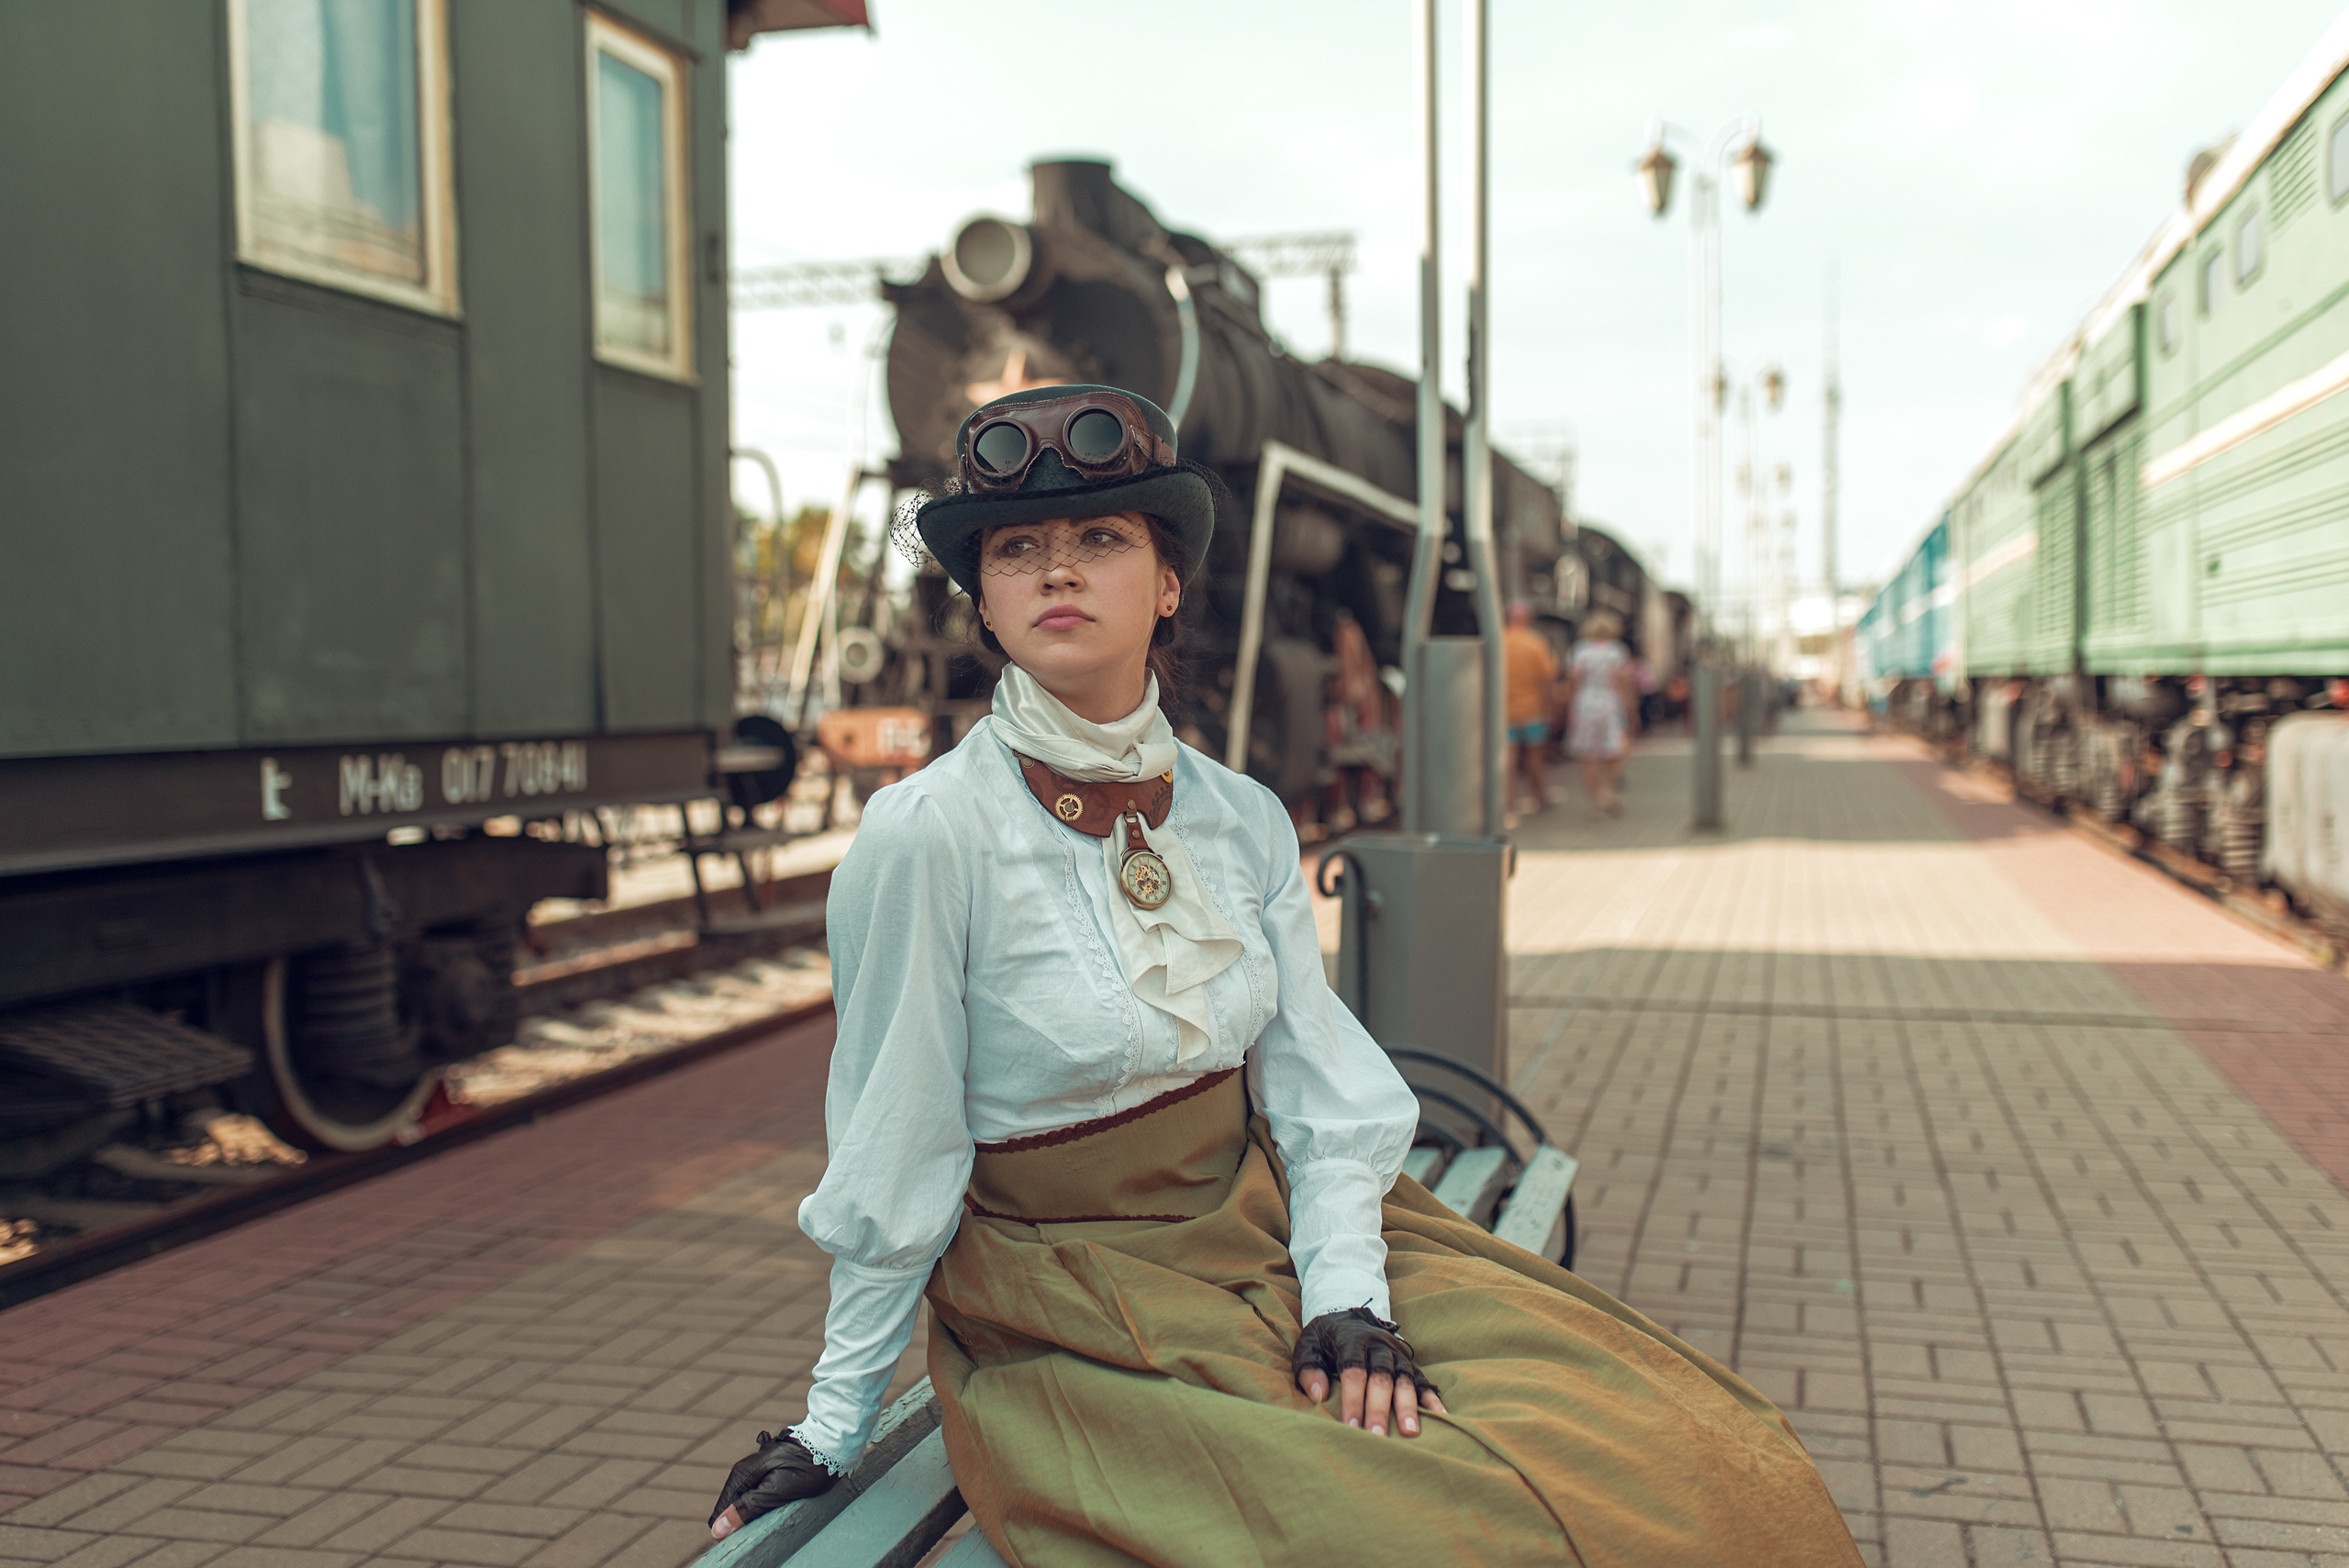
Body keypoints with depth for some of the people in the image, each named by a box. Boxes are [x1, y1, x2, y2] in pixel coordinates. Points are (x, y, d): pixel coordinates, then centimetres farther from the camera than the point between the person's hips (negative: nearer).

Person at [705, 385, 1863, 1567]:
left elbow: (1322, 1092, 0)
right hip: (1071, 1310, -4)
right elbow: (890, 1160, -10)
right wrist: (832, 1426, -4)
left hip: (1266, 1240, 5)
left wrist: (1348, 1296, -14)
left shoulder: (1245, 822, 0)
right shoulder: (926, 835, -16)